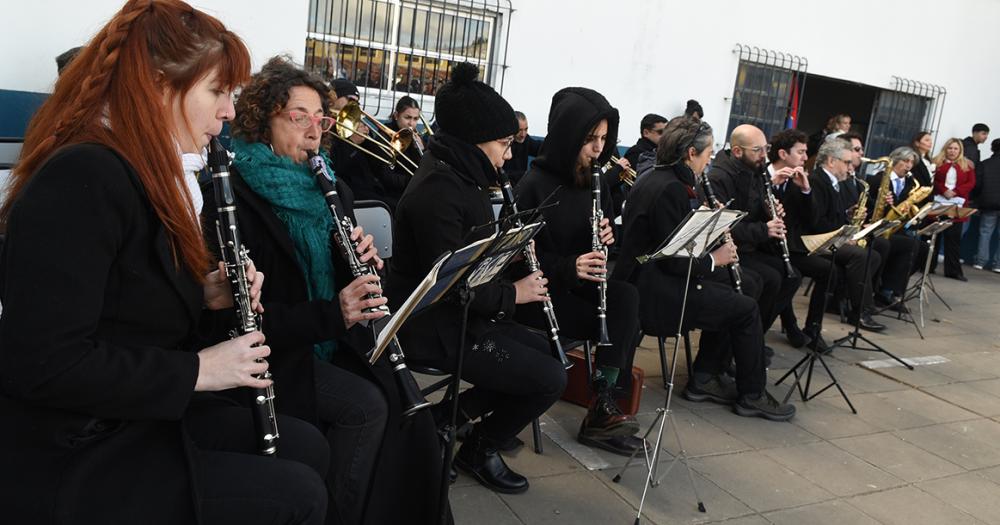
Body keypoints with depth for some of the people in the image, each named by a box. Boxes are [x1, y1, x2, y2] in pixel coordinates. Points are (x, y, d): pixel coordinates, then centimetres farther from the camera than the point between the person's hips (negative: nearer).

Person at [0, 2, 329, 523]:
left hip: (141, 413, 10)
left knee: (307, 447, 8)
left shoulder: (146, 174, 8)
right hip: (68, 460, -10)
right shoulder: (80, 180, -24)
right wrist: (197, 369, -22)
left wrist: (204, 297, -1)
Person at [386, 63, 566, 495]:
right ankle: (479, 451, 15)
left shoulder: (460, 178, 7)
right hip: (435, 328, -10)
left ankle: (453, 411, 16)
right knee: (549, 379, -8)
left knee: (548, 351, 14)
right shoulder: (437, 192, -24)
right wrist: (512, 293, -14)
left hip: (461, 312, 10)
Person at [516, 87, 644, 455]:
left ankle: (605, 406, -17)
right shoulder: (534, 186, -14)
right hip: (541, 289, -6)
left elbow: (606, 238, 13)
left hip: (581, 282, 6)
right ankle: (605, 409, -7)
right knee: (622, 323, -22)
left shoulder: (595, 182, 6)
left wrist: (606, 238, -12)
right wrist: (569, 267, -31)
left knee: (627, 298, -24)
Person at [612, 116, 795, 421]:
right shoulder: (671, 188, -19)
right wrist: (713, 260, -5)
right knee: (746, 309, -4)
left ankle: (706, 376, 20)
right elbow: (674, 261, -21)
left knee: (728, 296, 17)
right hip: (653, 291, -10)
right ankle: (752, 396, 10)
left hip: (647, 277, 10)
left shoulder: (654, 179, 11)